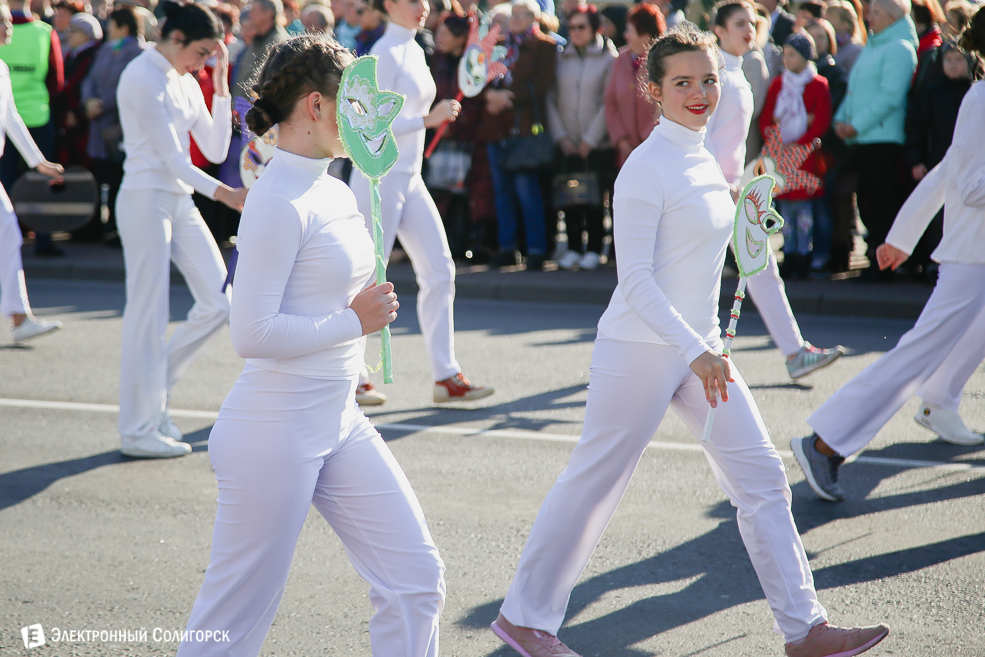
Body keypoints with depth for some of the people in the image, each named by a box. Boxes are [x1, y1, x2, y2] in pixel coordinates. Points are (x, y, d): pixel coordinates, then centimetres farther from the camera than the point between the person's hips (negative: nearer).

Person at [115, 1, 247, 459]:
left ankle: (154, 386, 20)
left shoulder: (186, 83, 13)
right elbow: (170, 156, -18)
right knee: (149, 315, -4)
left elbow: (215, 150, 9)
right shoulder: (143, 77, -12)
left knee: (218, 303, 3)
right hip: (146, 200, -8)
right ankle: (138, 430, 5)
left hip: (180, 201, 9)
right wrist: (222, 193, -27)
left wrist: (221, 85, 5)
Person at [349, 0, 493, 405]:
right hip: (380, 176, -9)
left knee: (439, 271, 2)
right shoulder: (385, 53, -13)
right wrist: (428, 119, -21)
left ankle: (446, 376, 4)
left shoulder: (414, 50, 13)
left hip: (409, 178, 9)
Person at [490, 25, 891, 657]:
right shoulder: (647, 167, -16)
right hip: (641, 349, -8)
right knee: (594, 486, 2)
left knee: (762, 476, 5)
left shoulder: (704, 157, 9)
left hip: (698, 344, 8)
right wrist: (695, 352, -26)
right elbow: (635, 278, -21)